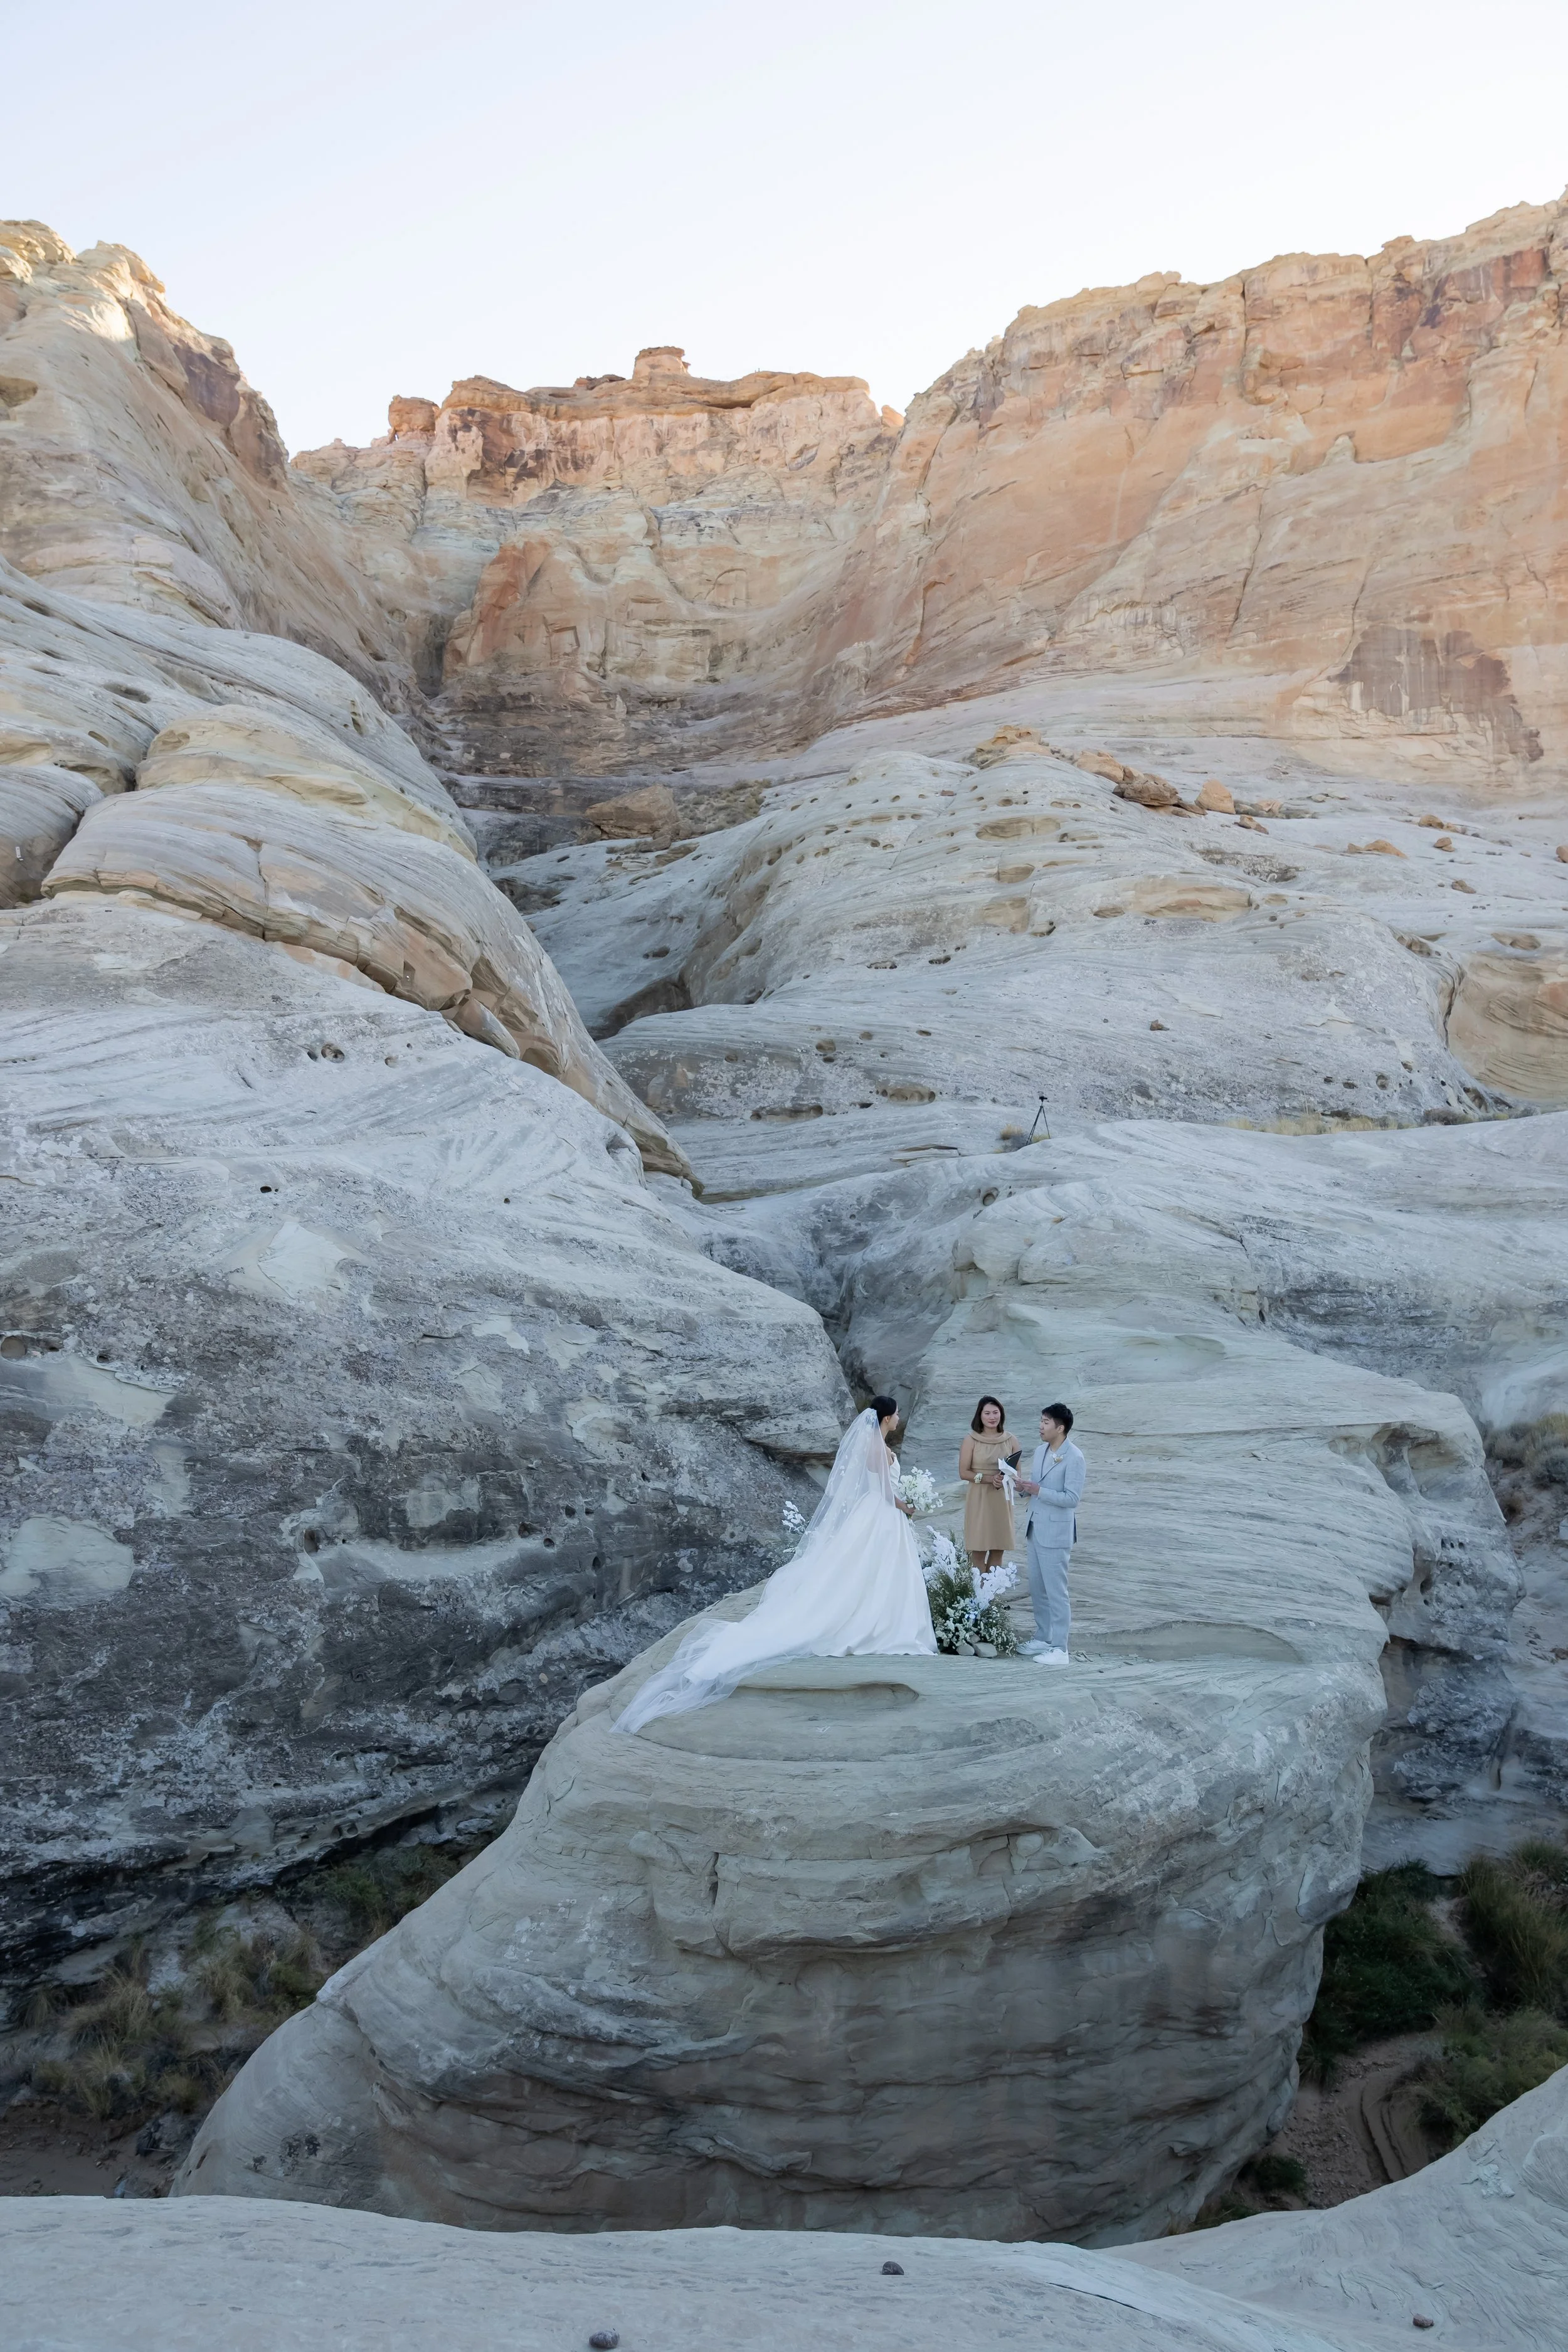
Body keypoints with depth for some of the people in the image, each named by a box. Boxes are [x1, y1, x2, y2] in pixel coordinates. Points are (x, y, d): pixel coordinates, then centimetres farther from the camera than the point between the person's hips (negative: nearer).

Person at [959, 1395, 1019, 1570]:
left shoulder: (1009, 1440, 3)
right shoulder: (971, 1440, -6)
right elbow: (964, 1473, -7)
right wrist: (989, 1478, -19)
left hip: (1002, 1499, 3)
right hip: (979, 1499, -3)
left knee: (998, 1551, 8)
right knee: (979, 1550, -2)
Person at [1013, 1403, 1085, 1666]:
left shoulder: (1074, 1458, -16)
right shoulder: (1040, 1450, 9)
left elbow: (1072, 1498, -20)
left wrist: (1038, 1490, -25)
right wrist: (1024, 1487, -4)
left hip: (1056, 1532, -8)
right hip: (1035, 1528, 8)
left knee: (1055, 1591, -3)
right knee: (1037, 1588, 16)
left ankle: (1060, 1649, 3)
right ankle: (1043, 1639, 29)